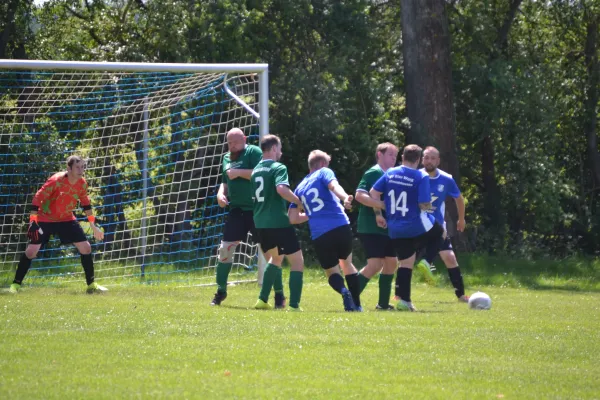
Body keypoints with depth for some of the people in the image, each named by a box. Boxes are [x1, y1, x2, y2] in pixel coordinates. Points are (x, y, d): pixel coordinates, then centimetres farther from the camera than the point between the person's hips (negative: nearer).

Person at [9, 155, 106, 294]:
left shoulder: (82, 183, -9)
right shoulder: (56, 181, -26)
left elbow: (85, 204, 9)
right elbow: (38, 198, -25)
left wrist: (93, 226, 12)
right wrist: (33, 222, -31)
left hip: (67, 219, 5)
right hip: (45, 218, -5)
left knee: (86, 247, -3)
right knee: (31, 251, -13)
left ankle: (91, 285, 8)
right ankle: (15, 284, -1)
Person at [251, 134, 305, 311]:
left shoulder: (256, 170, 15)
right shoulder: (278, 168, -9)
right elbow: (281, 189, -27)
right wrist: (301, 202, -15)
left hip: (261, 223, 8)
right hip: (279, 222, -8)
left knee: (275, 258, 27)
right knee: (297, 260, -1)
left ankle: (263, 300, 21)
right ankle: (294, 305, -12)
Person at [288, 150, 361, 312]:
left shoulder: (300, 187, 22)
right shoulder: (324, 173, 10)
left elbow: (293, 218, 19)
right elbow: (334, 186, -14)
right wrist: (345, 198, -35)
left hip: (319, 235, 2)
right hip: (341, 227, -2)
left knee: (331, 271, 16)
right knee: (346, 263, 23)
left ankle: (343, 290, -19)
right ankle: (357, 304, 17)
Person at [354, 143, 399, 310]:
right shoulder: (373, 173, -12)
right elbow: (359, 195, -24)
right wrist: (382, 204, -29)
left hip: (387, 228, 9)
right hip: (371, 228, -9)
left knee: (391, 262, 11)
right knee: (375, 264, -16)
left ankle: (383, 303, 21)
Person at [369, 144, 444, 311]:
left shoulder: (390, 173, 4)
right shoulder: (421, 177, -11)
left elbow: (373, 193, 2)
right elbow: (424, 205, -15)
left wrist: (378, 214, 11)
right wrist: (429, 206, 9)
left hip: (395, 229, 5)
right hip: (417, 225, -5)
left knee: (405, 262, 12)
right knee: (440, 233, 24)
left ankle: (404, 300, 6)